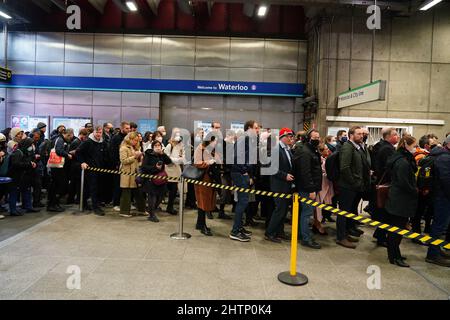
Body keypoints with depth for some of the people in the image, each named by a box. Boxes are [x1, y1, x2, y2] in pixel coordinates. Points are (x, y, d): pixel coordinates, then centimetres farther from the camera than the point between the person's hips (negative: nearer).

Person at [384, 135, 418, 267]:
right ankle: (394, 257, 11)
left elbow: (413, 171, 14)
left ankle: (393, 254, 29)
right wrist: (415, 191, -9)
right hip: (401, 201, -10)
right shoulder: (403, 162, -22)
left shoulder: (402, 159, 11)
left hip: (395, 200, 10)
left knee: (394, 228, 17)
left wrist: (413, 159, 3)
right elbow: (404, 183, -21)